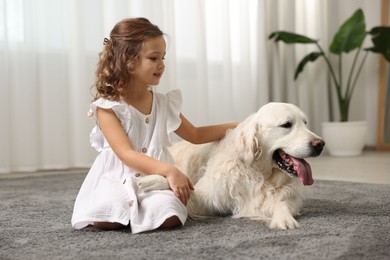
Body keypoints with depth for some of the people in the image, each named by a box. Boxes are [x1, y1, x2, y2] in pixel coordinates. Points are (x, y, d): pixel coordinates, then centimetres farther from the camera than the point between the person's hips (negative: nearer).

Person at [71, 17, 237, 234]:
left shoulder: (163, 103, 9)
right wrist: (169, 170, -29)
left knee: (168, 217, -29)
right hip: (118, 180, -3)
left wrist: (232, 127, 16)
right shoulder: (108, 107, -7)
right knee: (105, 219, -32)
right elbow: (126, 154, -18)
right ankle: (126, 208, 2)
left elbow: (195, 135, 24)